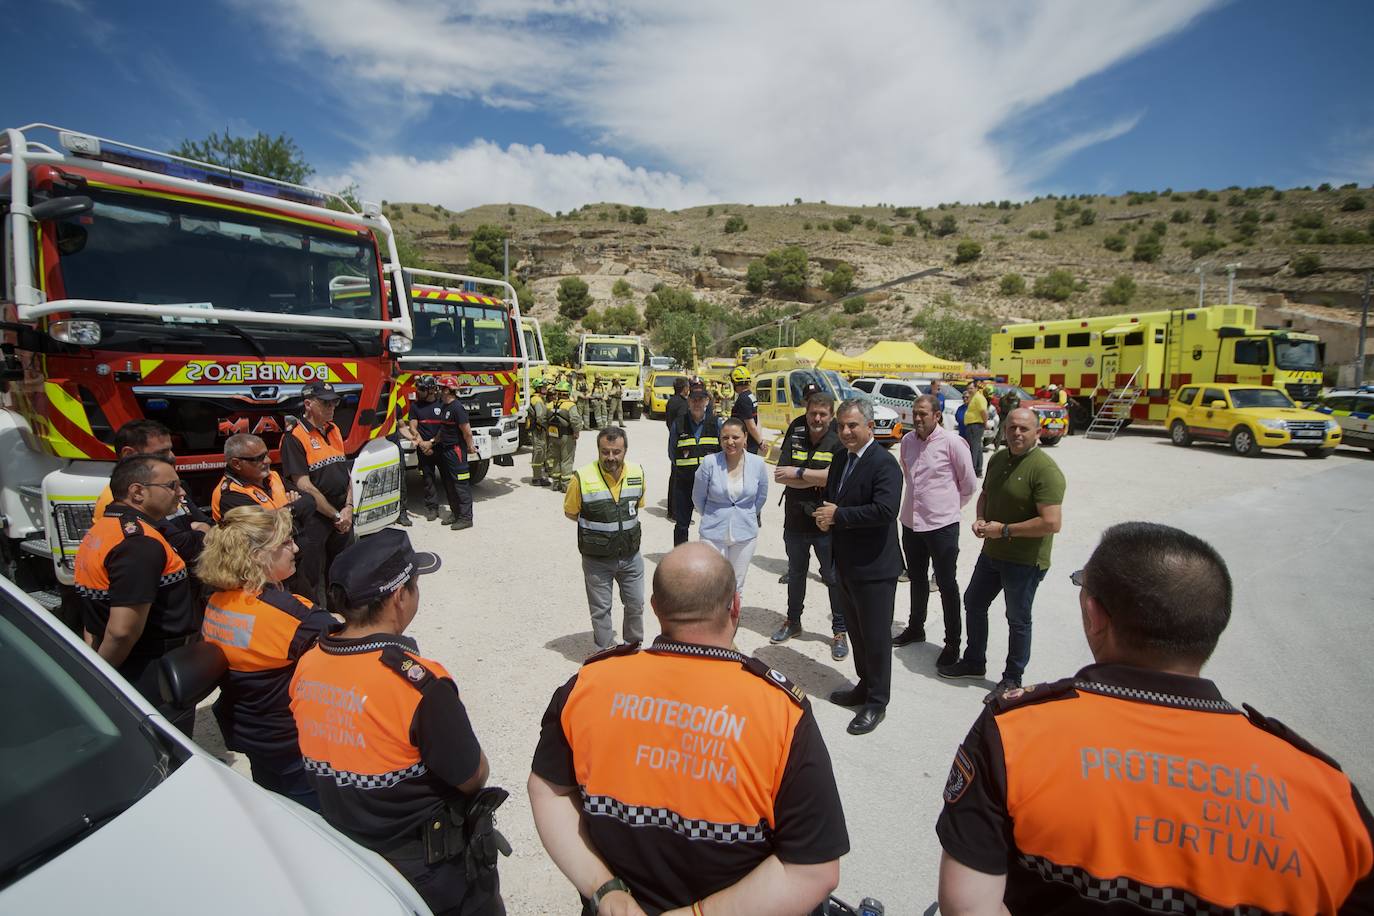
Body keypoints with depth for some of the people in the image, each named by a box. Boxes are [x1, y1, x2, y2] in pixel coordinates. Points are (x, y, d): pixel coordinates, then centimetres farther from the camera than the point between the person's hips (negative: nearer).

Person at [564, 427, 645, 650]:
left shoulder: (637, 473, -8)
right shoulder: (582, 478, -19)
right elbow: (570, 512, -3)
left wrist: (623, 522, 2)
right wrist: (595, 526, -6)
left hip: (630, 555, 3)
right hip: (597, 559, -3)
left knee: (636, 604, 16)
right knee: (600, 609, 12)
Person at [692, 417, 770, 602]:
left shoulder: (758, 464, -7)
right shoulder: (709, 462, -13)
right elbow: (698, 497, 0)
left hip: (746, 534, 2)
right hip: (713, 534, -2)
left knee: (736, 586, 15)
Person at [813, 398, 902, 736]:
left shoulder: (884, 463, -17)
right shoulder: (842, 457, 8)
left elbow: (885, 510, -29)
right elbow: (831, 496, 17)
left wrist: (838, 515, -23)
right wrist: (824, 515, -6)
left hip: (873, 568, -8)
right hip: (845, 565, 8)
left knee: (875, 636, 7)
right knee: (857, 632, 22)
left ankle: (877, 702, 24)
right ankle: (865, 685, 40)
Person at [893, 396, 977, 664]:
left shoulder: (952, 443, -14)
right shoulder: (907, 440, 3)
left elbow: (969, 485, -4)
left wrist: (949, 507, 6)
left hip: (942, 525, -5)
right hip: (911, 522, 6)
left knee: (946, 584, 6)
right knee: (917, 579, 21)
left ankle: (952, 642, 21)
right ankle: (916, 628, 39)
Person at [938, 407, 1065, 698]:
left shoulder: (1045, 469, -22)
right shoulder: (998, 458, 3)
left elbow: (1051, 523, -28)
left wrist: (1004, 530, -21)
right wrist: (981, 520, -2)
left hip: (1025, 561, -8)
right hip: (992, 552, 8)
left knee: (1018, 619, 9)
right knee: (973, 603, 18)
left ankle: (1012, 679, 29)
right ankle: (974, 662, 38)